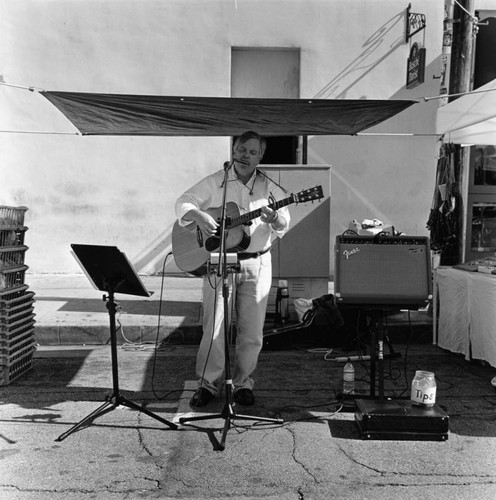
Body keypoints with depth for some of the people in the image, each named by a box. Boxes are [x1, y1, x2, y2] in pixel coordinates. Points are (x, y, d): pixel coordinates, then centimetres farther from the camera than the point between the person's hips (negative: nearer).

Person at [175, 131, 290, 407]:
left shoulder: (269, 187, 5)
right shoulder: (215, 182, 2)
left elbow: (284, 225, 2)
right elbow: (183, 203, 1)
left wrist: (275, 219, -21)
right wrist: (198, 216, -19)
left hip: (257, 264, 1)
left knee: (252, 330, 5)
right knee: (214, 327, -1)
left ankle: (243, 383, 21)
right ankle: (209, 383, 14)